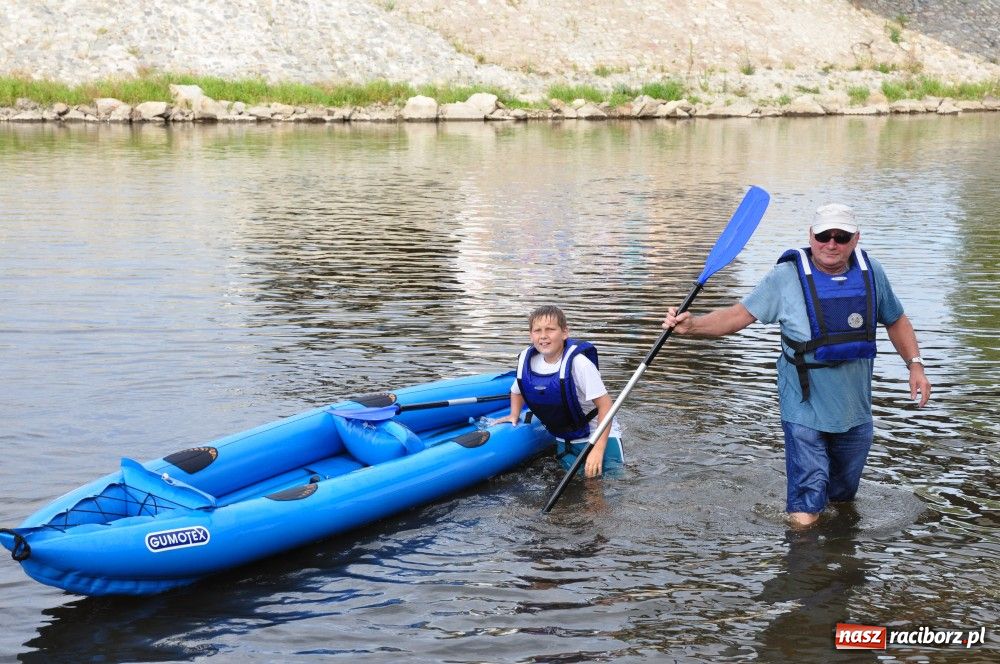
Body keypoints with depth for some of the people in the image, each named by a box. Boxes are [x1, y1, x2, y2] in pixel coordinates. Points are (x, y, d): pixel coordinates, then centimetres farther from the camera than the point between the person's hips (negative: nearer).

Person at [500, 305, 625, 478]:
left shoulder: (578, 362, -26)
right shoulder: (526, 360, -8)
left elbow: (605, 405, -24)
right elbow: (517, 391, 15)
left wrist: (598, 449, -29)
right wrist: (514, 416, -3)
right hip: (565, 442, 5)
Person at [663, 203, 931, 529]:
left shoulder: (870, 272, 0)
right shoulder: (787, 276, -12)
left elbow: (896, 321, 16)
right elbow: (740, 314, -14)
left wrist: (915, 364, 5)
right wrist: (692, 325, -29)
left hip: (856, 411, 4)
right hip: (805, 411, -4)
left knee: (844, 496, 23)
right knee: (804, 512, -6)